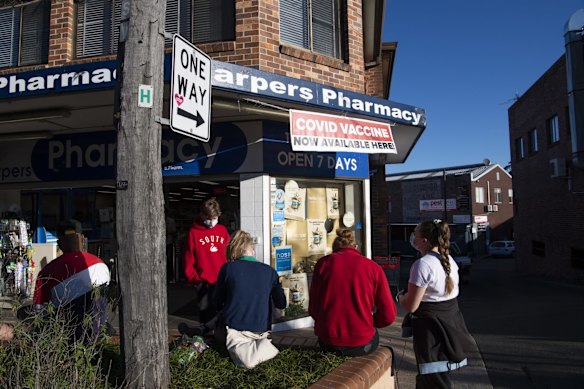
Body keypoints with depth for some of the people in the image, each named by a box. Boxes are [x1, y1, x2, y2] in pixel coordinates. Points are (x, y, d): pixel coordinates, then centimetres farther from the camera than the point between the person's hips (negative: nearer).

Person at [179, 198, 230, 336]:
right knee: (207, 316, 0)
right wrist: (195, 280, -4)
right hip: (205, 283, -3)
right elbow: (188, 260, 2)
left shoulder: (222, 230, 11)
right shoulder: (194, 232, 2)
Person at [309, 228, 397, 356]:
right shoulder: (373, 268, -3)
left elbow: (313, 309, 3)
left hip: (327, 343, 2)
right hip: (361, 345, -1)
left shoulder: (323, 263, 0)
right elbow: (388, 316, -2)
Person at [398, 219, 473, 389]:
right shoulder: (450, 260, 5)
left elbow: (411, 306, -20)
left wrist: (400, 296, -1)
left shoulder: (422, 264, -21)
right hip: (451, 325, 8)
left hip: (431, 328, -8)